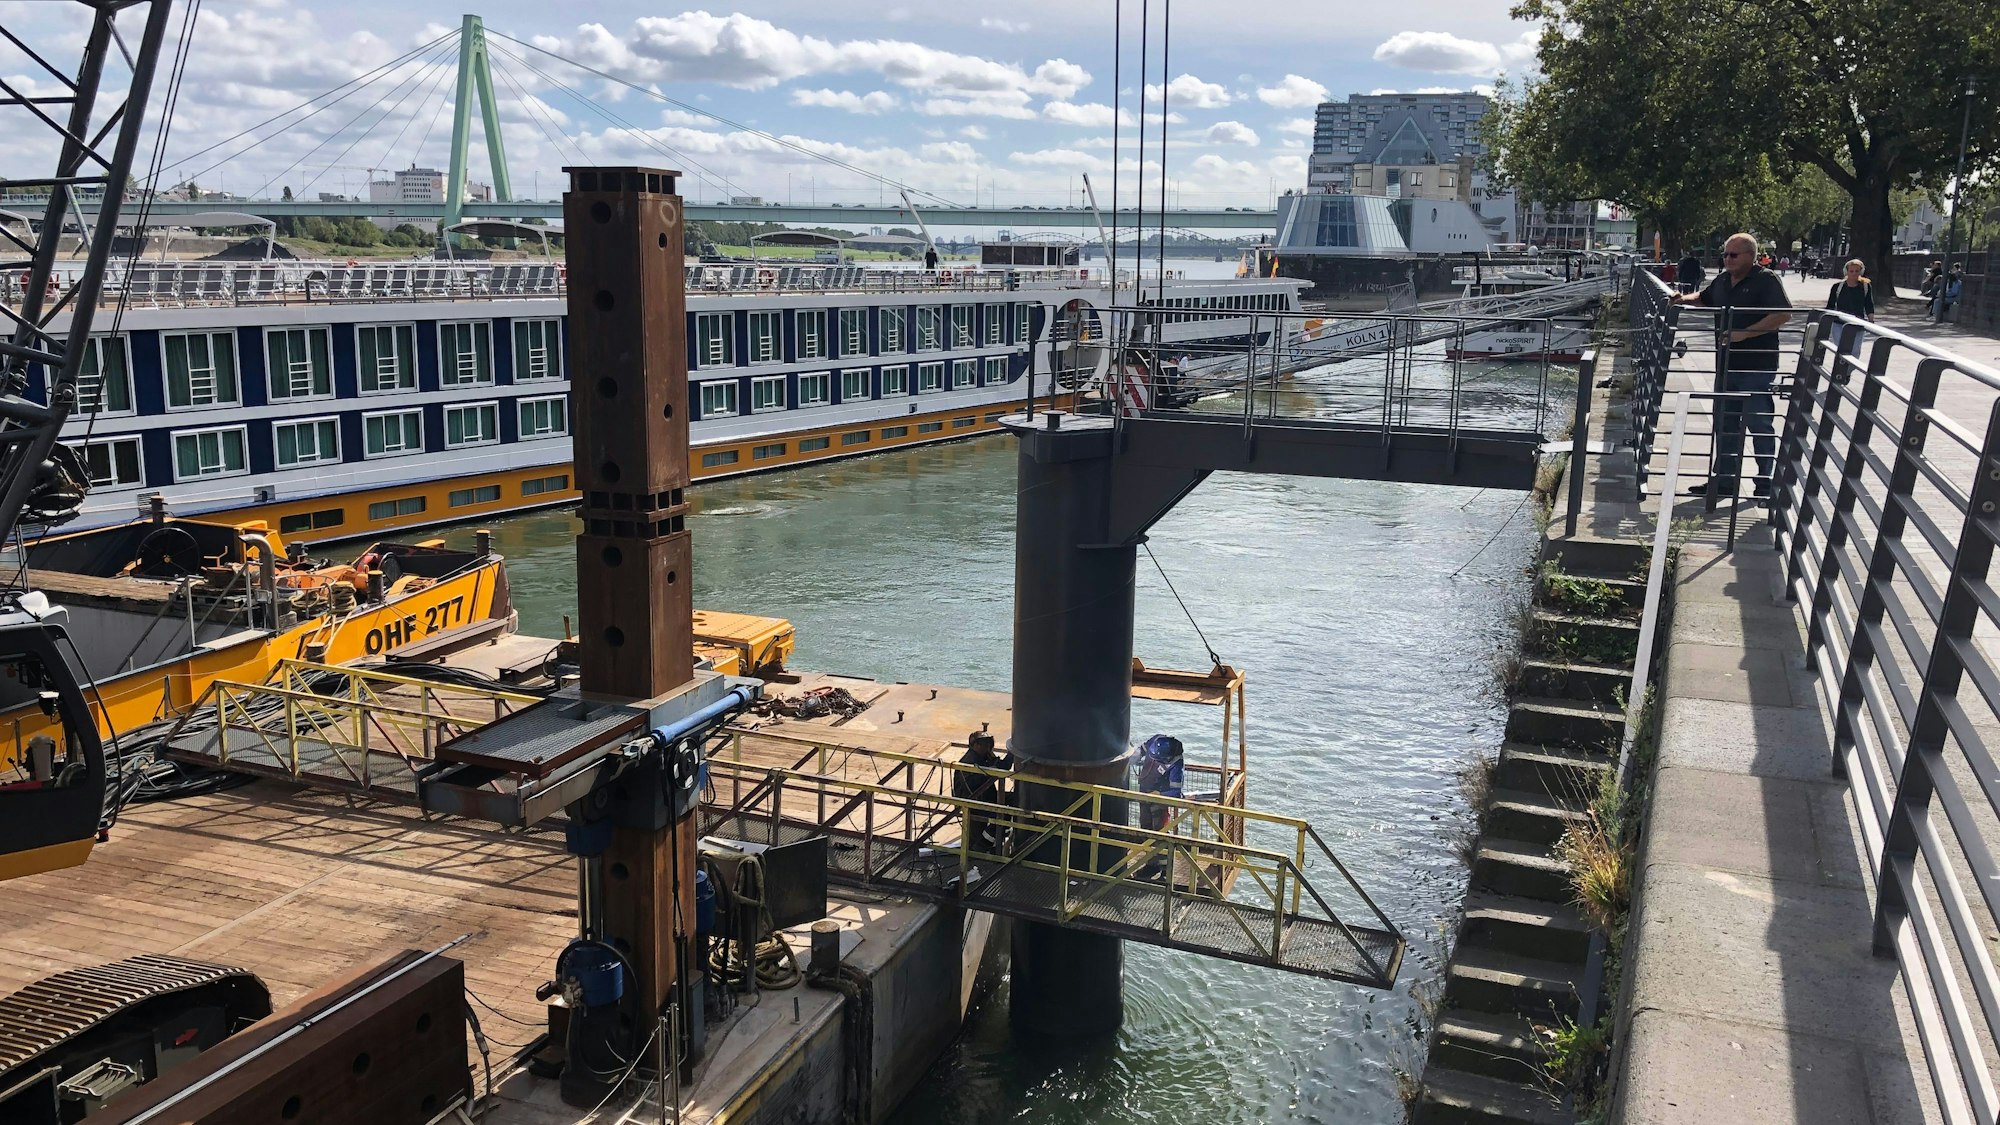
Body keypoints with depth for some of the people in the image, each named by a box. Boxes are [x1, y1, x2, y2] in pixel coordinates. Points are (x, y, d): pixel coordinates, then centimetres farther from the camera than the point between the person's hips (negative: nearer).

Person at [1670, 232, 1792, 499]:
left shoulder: (1766, 280, -10)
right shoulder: (1722, 280, 12)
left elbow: (1784, 315, -20)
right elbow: (1704, 298, 31)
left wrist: (1745, 333, -25)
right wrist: (1685, 299, 9)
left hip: (1756, 367, -8)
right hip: (1727, 365, 8)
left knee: (1759, 424, -2)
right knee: (1725, 424, 13)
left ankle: (1765, 483, 6)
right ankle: (1725, 477, 22)